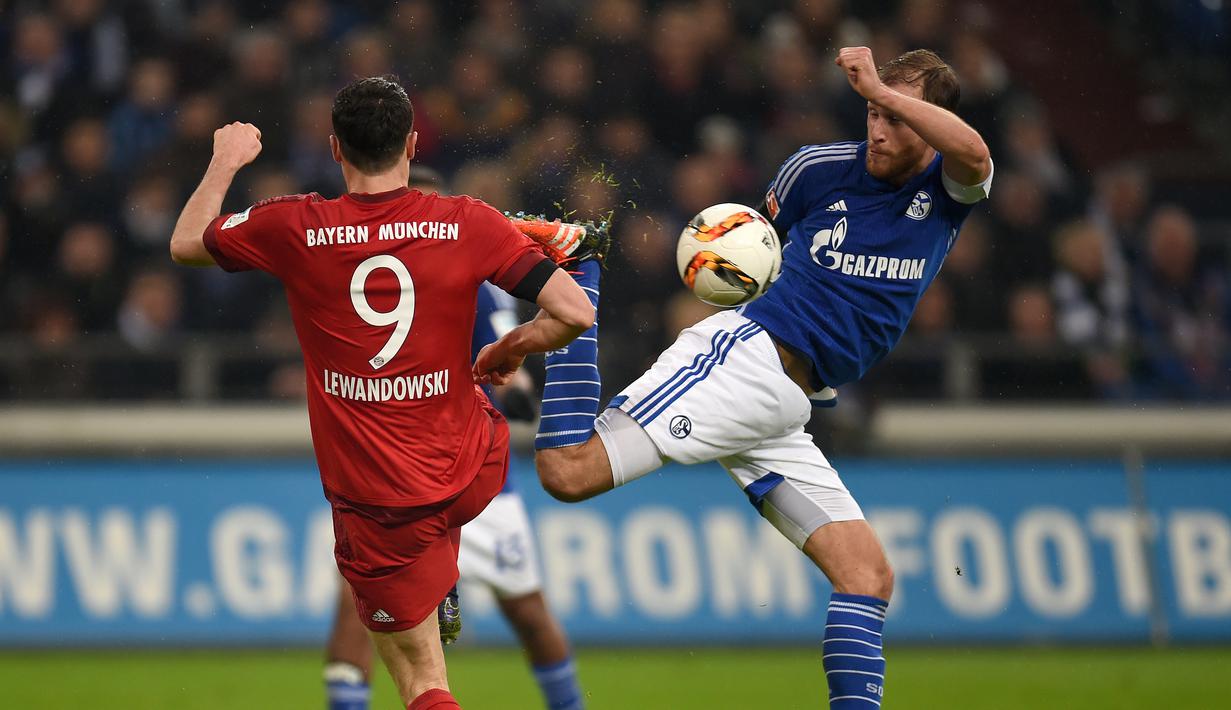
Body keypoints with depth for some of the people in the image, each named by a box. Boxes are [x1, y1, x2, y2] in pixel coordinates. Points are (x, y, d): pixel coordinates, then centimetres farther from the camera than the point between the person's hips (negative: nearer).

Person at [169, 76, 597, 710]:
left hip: (378, 508, -2)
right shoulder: (469, 224, -9)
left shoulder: (292, 229, -10)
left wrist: (225, 162, 25)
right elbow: (575, 313, -12)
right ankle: (445, 603, 42)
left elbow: (184, 244, 8)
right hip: (475, 477, 2)